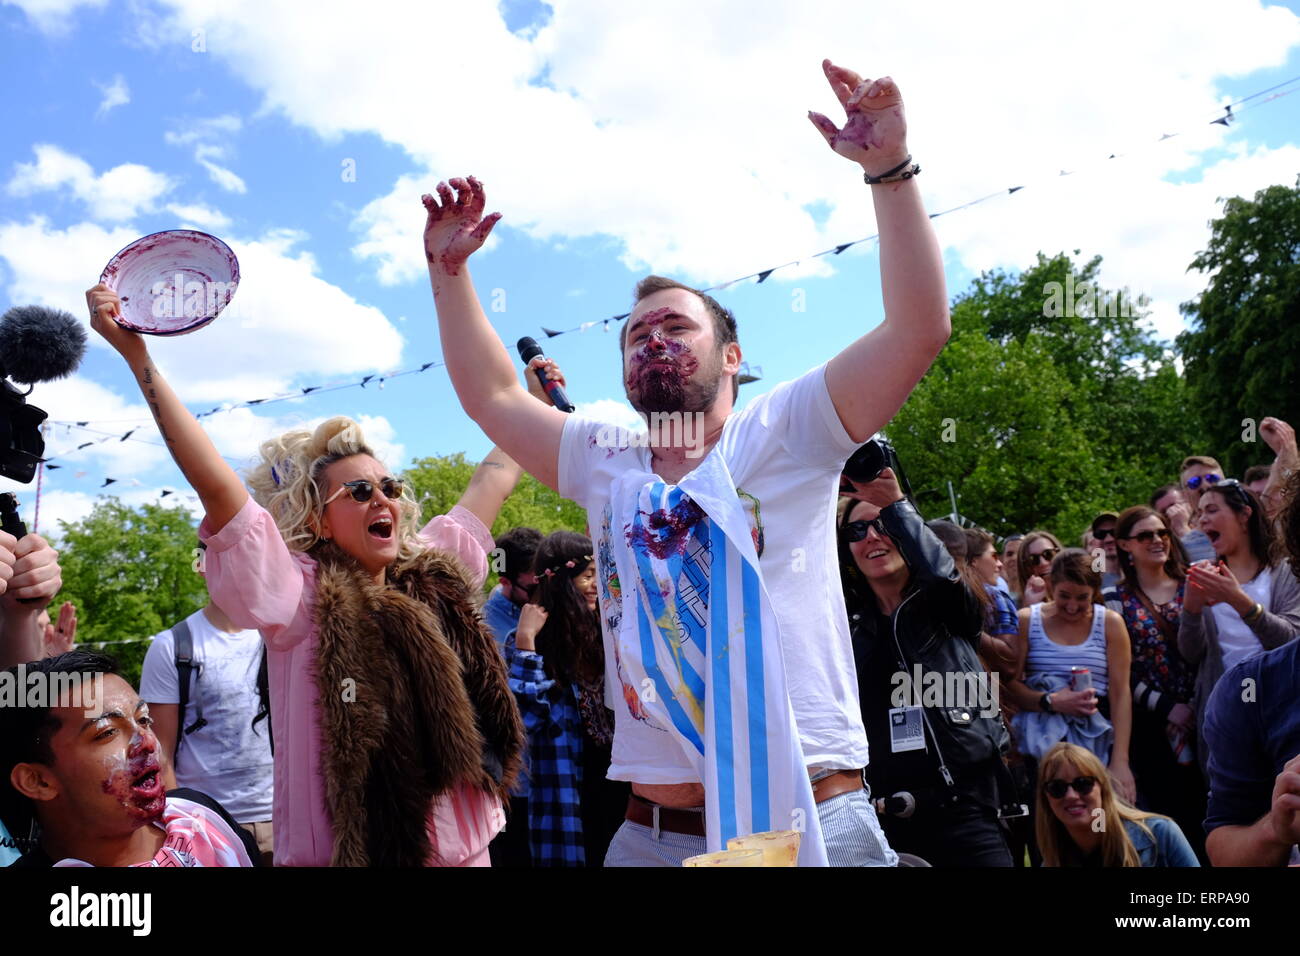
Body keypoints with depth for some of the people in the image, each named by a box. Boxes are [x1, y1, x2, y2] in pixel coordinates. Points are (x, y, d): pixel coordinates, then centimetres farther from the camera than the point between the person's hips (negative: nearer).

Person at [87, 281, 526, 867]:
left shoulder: (435, 573, 5)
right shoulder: (299, 595, -10)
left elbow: (495, 477, 15)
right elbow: (217, 488, -18)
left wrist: (536, 401, 24)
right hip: (348, 850, -5)